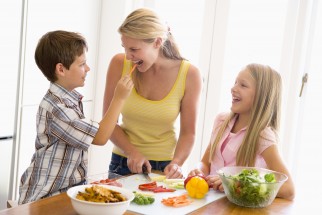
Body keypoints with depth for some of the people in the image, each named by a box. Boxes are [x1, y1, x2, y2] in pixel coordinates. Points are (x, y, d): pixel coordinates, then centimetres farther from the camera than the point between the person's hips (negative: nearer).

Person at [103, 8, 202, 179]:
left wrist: (176, 163, -22)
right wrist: (132, 152, -18)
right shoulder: (119, 64, -12)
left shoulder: (189, 75, -14)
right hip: (123, 163, 1)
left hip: (164, 166, 0)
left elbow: (188, 133, -6)